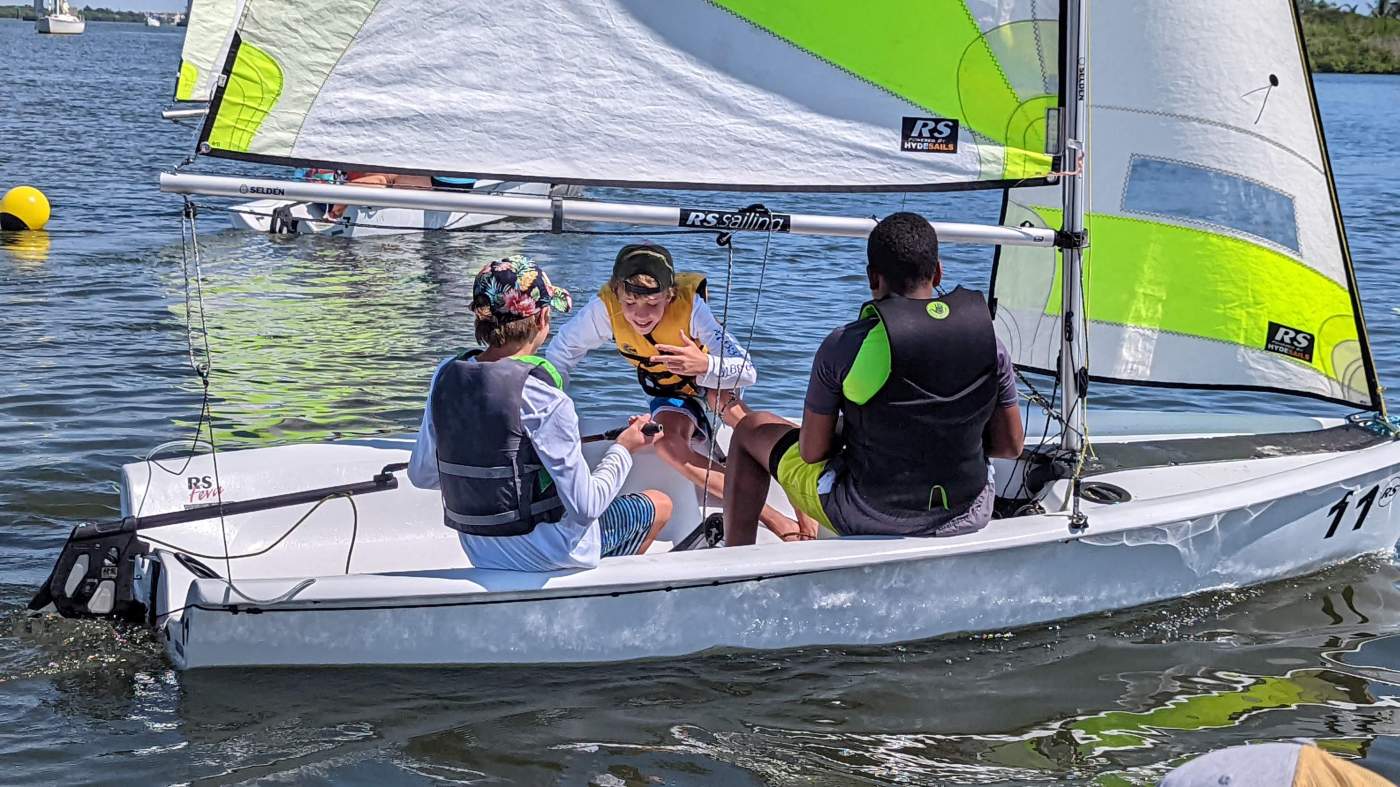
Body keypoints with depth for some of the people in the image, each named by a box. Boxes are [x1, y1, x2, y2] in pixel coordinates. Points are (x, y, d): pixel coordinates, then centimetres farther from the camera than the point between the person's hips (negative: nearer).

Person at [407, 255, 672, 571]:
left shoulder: (446, 376, -7)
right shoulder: (545, 399, -26)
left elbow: (421, 475, 3)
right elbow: (586, 507, -24)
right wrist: (624, 449, -7)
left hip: (479, 552, 7)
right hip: (544, 554, -7)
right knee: (660, 504, 20)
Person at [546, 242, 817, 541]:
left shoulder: (691, 305, -36)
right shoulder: (604, 307, -31)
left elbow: (748, 372, -39)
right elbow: (560, 353, -14)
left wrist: (705, 365, -58)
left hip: (708, 373, -3)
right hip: (667, 391, 3)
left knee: (724, 399, -39)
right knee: (666, 443, -29)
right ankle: (771, 517, -30)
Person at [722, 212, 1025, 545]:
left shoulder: (844, 346, -16)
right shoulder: (990, 342, -7)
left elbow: (812, 451, -10)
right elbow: (1011, 446, 0)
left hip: (870, 517, -3)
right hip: (969, 518, 3)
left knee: (753, 430, 20)